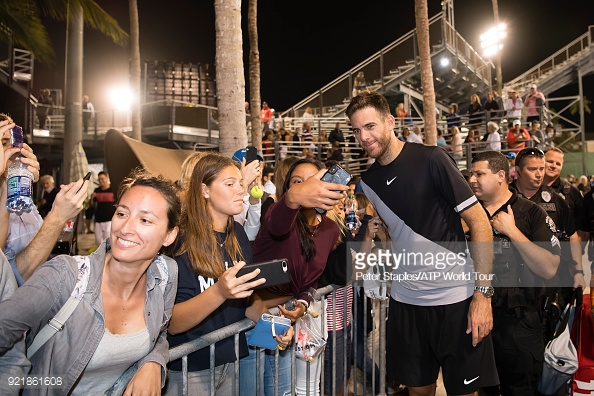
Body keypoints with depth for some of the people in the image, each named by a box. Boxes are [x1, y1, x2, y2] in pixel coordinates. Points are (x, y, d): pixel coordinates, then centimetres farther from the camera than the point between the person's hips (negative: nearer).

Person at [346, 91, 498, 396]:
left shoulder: (430, 159, -12)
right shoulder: (368, 181, 4)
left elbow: (479, 221, -12)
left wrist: (483, 293, -15)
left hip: (456, 299, -4)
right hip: (405, 301, 5)